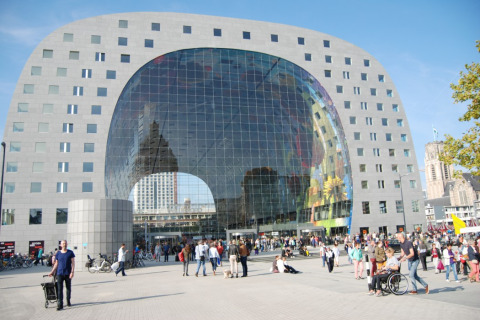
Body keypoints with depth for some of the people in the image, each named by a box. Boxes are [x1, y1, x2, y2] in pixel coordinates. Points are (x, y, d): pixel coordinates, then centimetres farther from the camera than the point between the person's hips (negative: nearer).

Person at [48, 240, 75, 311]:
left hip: (68, 273, -1)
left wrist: (72, 272, -12)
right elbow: (56, 264, 15)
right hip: (60, 273, 1)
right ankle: (60, 305, -2)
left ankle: (68, 302, 26)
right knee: (59, 289, -4)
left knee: (68, 288, 10)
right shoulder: (58, 253, 7)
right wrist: (52, 272, 14)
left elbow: (73, 263, -3)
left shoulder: (70, 252, 0)